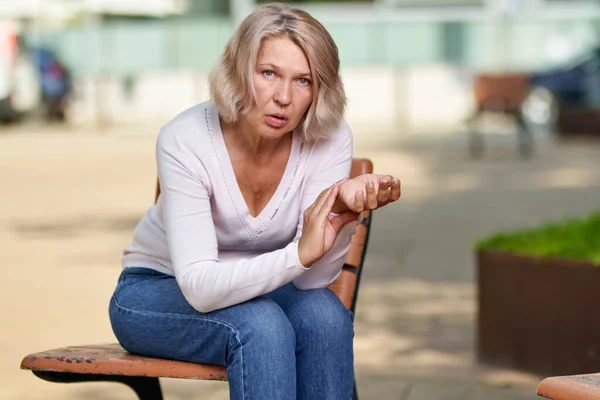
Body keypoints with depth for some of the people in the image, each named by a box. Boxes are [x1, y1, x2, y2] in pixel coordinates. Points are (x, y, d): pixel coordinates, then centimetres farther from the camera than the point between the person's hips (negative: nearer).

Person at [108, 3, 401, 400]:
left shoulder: (329, 138, -19)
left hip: (256, 289, 3)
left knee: (325, 314, -29)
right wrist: (300, 252, -47)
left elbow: (310, 279, -22)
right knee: (261, 325, -34)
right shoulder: (186, 140, -27)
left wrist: (342, 209, -41)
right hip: (157, 293, -3)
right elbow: (200, 286, -34)